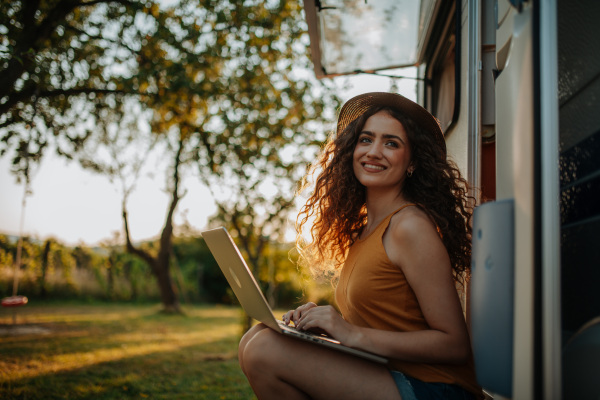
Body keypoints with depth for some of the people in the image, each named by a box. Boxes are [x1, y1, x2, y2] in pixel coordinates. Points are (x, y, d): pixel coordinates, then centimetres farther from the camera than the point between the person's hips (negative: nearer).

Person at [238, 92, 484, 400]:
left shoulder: (411, 226, -15)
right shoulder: (362, 228, 12)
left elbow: (456, 345, -17)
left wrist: (352, 334, -20)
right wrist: (324, 320, -1)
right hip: (387, 374, 8)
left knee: (266, 350, -19)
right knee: (256, 338, -3)